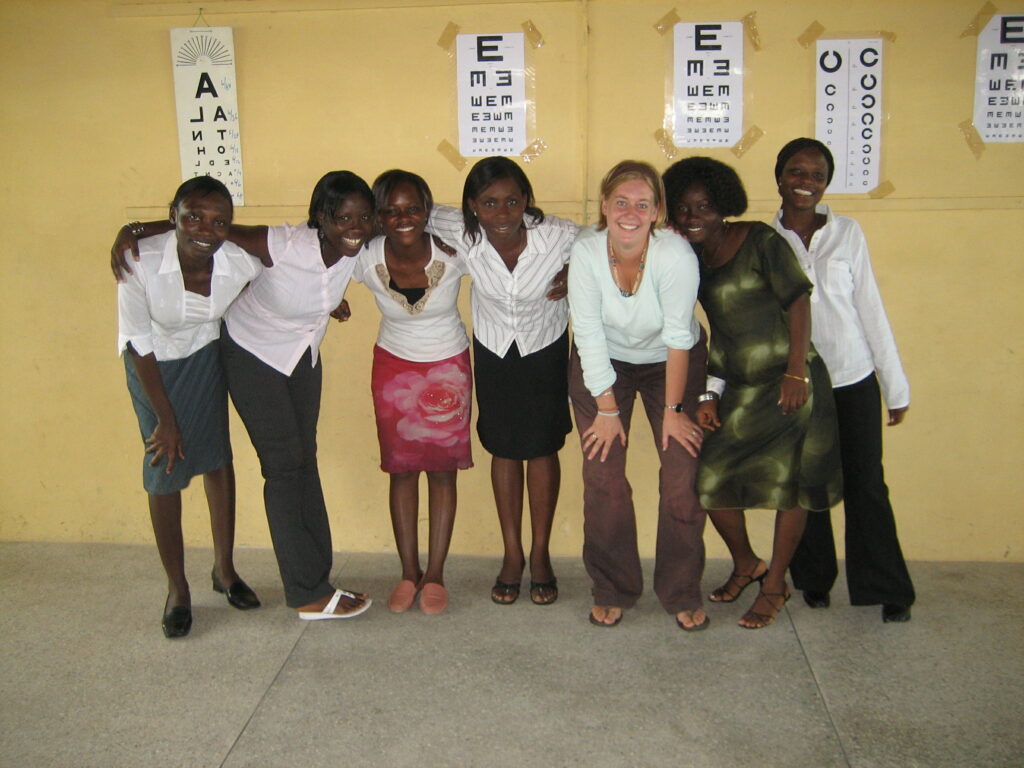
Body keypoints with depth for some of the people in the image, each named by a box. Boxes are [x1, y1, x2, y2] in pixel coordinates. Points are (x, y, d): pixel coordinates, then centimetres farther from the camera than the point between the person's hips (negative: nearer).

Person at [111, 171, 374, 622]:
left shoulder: (358, 249, -17)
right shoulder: (283, 246, -33)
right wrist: (133, 230, -30)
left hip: (303, 356, 6)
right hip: (253, 355, -6)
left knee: (305, 461, 11)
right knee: (285, 466, -5)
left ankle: (316, 575, 22)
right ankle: (309, 595, 4)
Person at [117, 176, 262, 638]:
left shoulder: (241, 263, -25)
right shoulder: (141, 263, -33)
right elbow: (138, 343, -21)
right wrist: (165, 419, -16)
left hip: (205, 358, 2)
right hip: (154, 366, -2)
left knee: (218, 457, 8)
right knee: (164, 471, 0)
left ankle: (224, 569, 27)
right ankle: (177, 588, 16)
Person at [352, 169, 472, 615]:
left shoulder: (453, 253, -23)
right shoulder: (365, 260, -19)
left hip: (448, 368, -1)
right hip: (393, 367, 1)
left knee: (443, 470, 5)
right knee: (401, 470, 8)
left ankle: (435, 575, 19)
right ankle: (409, 573, 23)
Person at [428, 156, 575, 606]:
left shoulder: (561, 237, -30)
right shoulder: (461, 235, -26)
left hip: (546, 348, -1)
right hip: (493, 349, 1)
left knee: (542, 449, 7)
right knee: (503, 449, 10)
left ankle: (540, 554, 24)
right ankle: (512, 553, 26)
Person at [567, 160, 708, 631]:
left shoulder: (675, 255, -28)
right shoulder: (586, 251, -23)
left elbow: (678, 337, -20)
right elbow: (589, 337, -17)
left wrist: (673, 409, -14)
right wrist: (607, 409, -13)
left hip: (670, 363, -1)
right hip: (603, 366, 1)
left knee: (684, 478, -6)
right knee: (602, 479, -4)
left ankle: (682, 594, 14)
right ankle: (612, 591, 16)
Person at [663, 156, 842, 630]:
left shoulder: (759, 241, -9)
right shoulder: (692, 260, 8)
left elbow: (797, 301, -10)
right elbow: (719, 332, 12)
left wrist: (797, 372, -17)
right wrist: (710, 393, 6)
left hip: (789, 383, -5)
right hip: (740, 389, 6)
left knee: (786, 483, 2)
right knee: (711, 479, 0)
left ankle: (775, 585, 21)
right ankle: (745, 564, 27)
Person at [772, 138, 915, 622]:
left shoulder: (847, 234, 0)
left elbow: (870, 310, 1)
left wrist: (896, 385, 3)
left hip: (854, 381, 0)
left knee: (866, 484, 3)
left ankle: (889, 589, 17)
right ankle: (814, 579, 29)